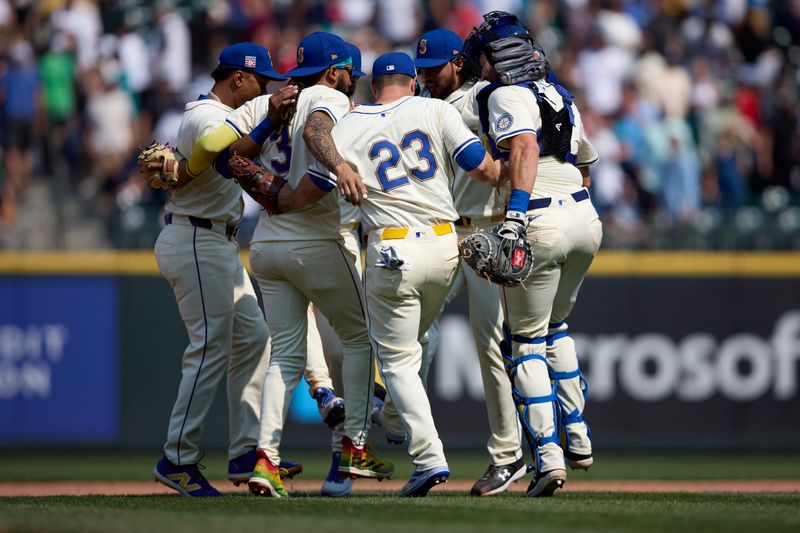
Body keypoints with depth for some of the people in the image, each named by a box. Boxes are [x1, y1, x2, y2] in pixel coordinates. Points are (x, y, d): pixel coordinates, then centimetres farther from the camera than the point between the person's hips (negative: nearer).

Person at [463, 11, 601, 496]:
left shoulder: (507, 96, -6)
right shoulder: (560, 95, 20)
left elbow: (526, 148, -24)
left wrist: (516, 212, -33)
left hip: (541, 223, -8)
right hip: (585, 219, 8)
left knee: (526, 343, 2)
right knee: (555, 327, 27)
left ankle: (548, 456, -7)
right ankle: (578, 437, 24)